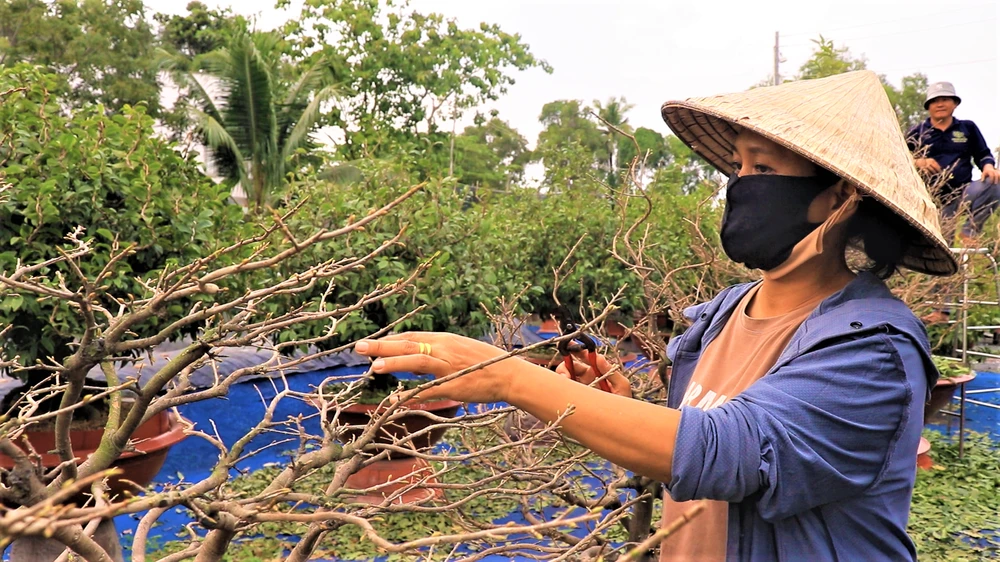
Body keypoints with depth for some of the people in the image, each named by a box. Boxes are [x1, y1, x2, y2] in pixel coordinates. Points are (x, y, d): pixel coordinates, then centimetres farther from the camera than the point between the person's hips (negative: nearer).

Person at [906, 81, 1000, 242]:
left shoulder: (968, 128, 13)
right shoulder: (917, 133, 9)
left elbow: (983, 154, 14)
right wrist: (917, 162, -18)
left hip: (963, 194, 1)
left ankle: (970, 230, -17)